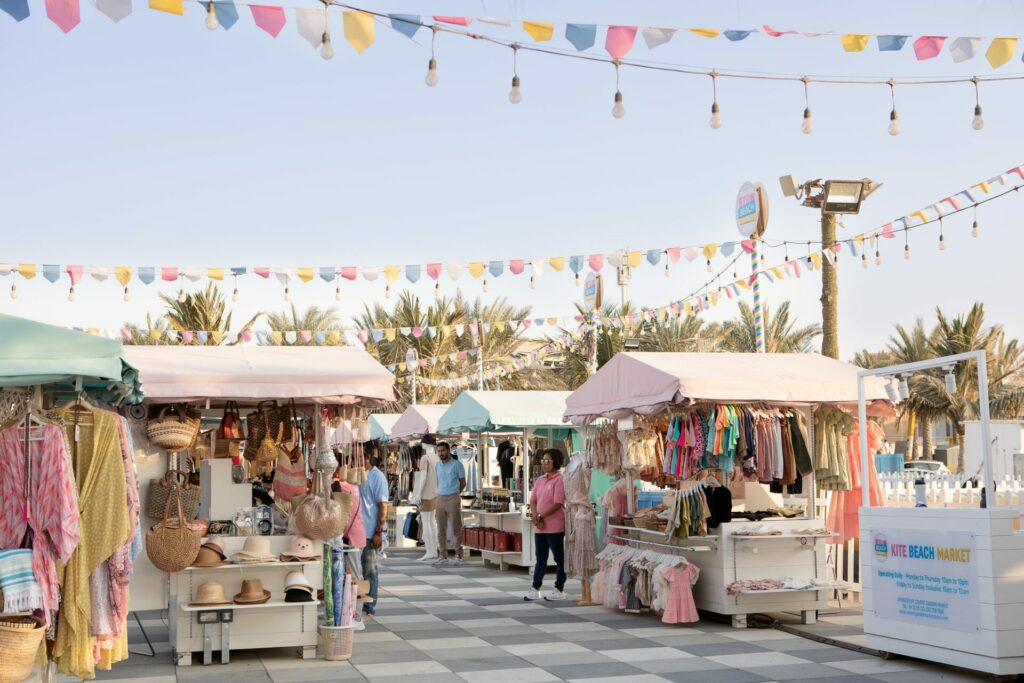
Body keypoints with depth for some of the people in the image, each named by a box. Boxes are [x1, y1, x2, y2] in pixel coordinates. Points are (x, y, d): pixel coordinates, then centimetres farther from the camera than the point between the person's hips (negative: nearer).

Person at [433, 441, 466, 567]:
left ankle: (458, 556, 2)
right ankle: (443, 557, 10)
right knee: (441, 530, 5)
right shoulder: (437, 465, 11)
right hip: (440, 498, 5)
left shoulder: (457, 464, -3)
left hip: (453, 498, -5)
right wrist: (442, 492, 14)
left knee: (456, 529, -3)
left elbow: (463, 482, 4)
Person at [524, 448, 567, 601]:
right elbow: (533, 501, 11)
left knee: (559, 559, 3)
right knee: (540, 559, 12)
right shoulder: (539, 480, 14)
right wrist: (536, 517, -7)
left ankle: (559, 590, 9)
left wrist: (540, 516, -14)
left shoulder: (559, 480, -10)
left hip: (555, 527, -7)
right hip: (539, 527, 7)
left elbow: (557, 504, -17)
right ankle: (535, 589, 15)